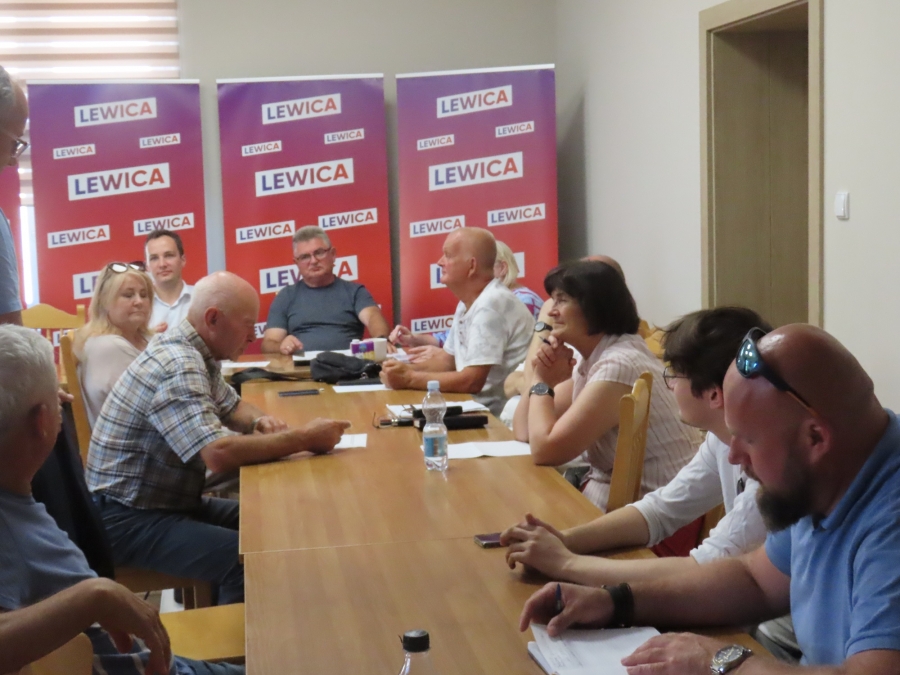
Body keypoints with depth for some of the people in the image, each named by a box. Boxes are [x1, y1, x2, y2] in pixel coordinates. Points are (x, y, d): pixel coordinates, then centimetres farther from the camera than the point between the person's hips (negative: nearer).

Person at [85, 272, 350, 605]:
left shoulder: (193, 353, 7)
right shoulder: (178, 366, -24)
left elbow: (232, 406, 24)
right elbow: (219, 453, -36)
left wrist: (259, 421, 0)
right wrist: (303, 439, -27)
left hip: (169, 501, 10)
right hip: (129, 519, -10)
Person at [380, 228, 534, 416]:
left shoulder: (491, 304, -20)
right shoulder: (468, 302, 10)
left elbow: (471, 382, -24)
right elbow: (448, 358, 20)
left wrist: (409, 379, -16)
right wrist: (408, 369, 1)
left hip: (501, 414, -8)